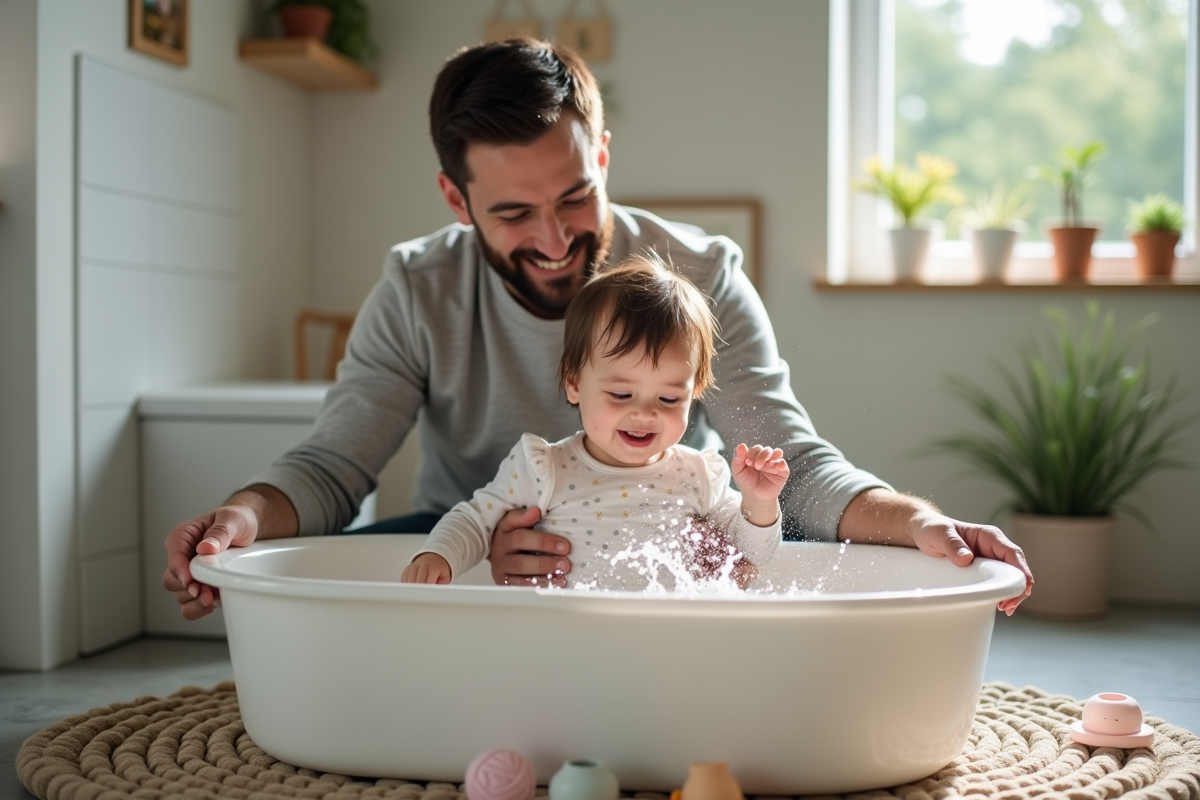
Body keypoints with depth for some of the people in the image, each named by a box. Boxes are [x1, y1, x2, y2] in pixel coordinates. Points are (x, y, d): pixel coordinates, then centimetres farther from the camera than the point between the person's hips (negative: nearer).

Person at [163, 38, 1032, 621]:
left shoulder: (702, 276, -12)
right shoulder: (417, 291, -8)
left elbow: (795, 462, -17)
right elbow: (331, 465, -11)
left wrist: (919, 521, -36)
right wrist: (245, 515, -35)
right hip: (470, 556, 1)